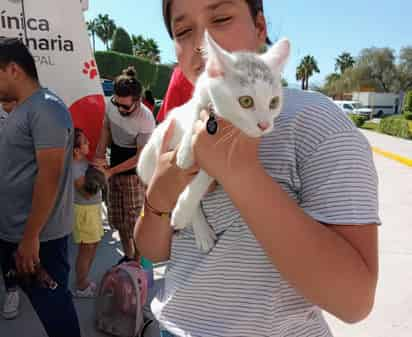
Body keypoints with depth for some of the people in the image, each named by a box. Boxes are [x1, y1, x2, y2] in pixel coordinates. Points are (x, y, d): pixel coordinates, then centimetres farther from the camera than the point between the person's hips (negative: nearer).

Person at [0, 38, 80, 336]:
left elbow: (49, 177, -22)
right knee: (39, 299, 21)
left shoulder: (45, 108, -16)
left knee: (52, 305, 7)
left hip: (38, 237, -8)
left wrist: (31, 237, -20)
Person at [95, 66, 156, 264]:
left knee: (134, 222, -1)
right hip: (114, 170, 7)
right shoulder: (112, 104, -7)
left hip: (134, 173, -6)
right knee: (118, 220, 16)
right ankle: (128, 256, 35)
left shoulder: (146, 119, -25)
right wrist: (100, 156, -5)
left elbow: (141, 156, -19)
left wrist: (111, 171, -17)